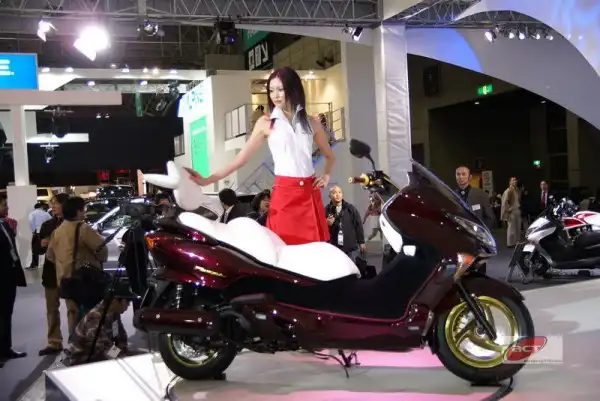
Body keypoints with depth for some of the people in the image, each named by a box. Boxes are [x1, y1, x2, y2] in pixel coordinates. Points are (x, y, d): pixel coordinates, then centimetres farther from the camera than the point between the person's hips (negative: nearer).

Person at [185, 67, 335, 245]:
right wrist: (207, 180, -7)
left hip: (310, 194, 2)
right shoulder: (266, 123, 6)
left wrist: (326, 176, 7)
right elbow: (241, 158, 1)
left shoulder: (311, 123, 11)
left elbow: (330, 156, 26)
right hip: (283, 194, -2)